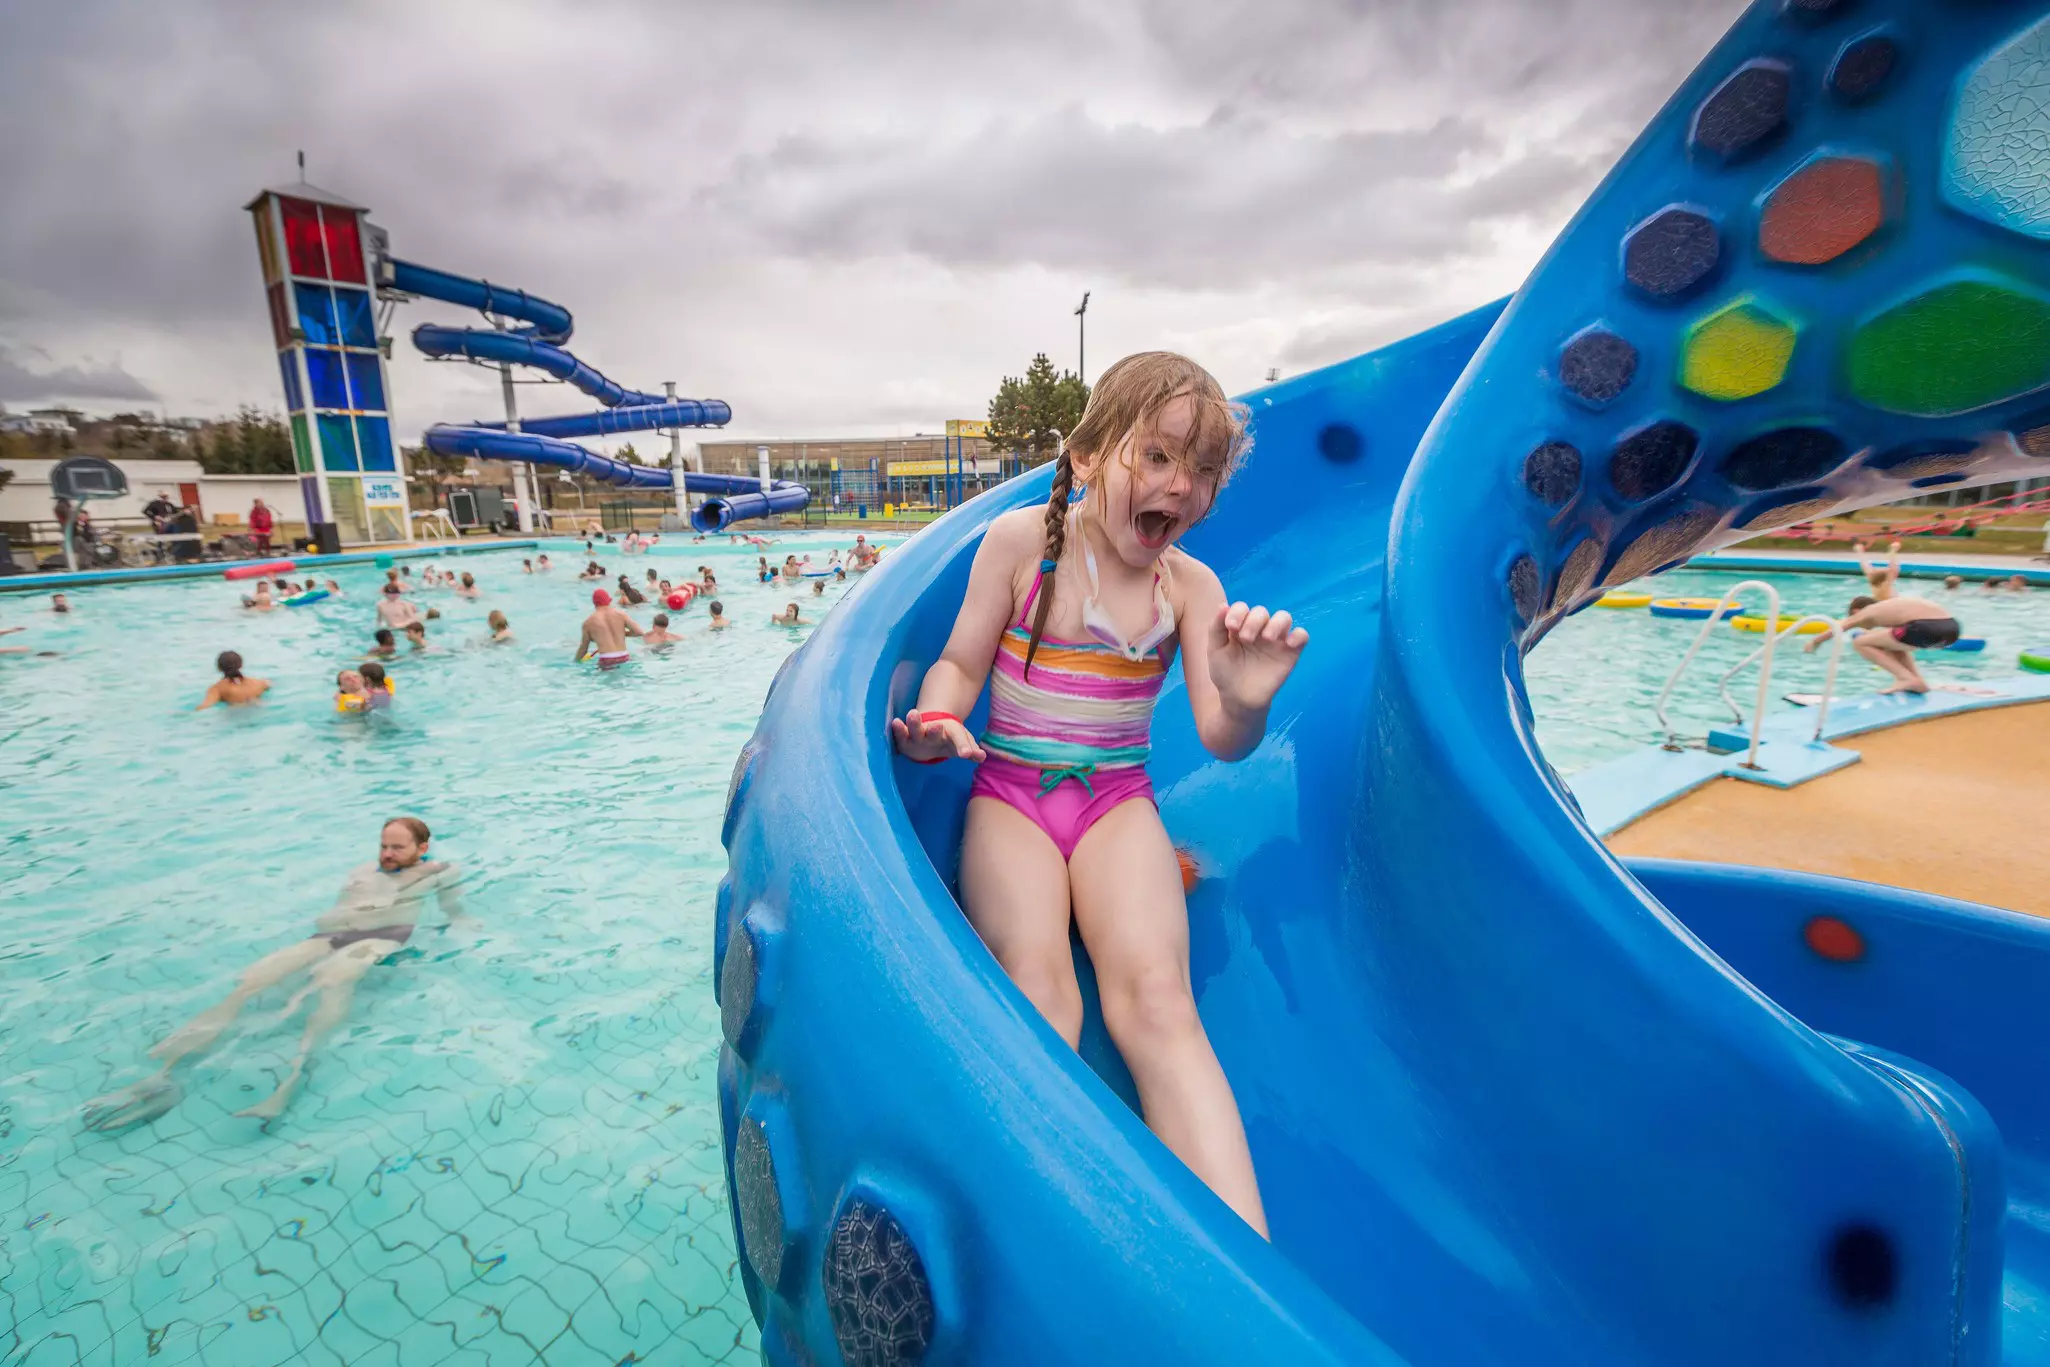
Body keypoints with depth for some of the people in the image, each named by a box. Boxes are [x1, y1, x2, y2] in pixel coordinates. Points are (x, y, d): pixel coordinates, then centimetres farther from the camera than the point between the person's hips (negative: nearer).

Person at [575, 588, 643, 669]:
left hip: (606, 661, -2)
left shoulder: (589, 622, 7)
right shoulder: (620, 614, 8)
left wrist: (576, 661, 34)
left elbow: (583, 648, 16)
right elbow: (638, 631, 3)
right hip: (623, 658, 2)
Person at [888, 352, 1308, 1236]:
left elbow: (1220, 742, -4)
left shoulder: (1191, 584, 2)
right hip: (1009, 793, 0)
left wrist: (1246, 704, -28)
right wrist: (938, 721, -20)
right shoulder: (1020, 540, -2)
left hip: (1118, 801, 1)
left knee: (1156, 997, -23)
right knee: (1039, 1001, -26)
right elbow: (959, 664, 3)